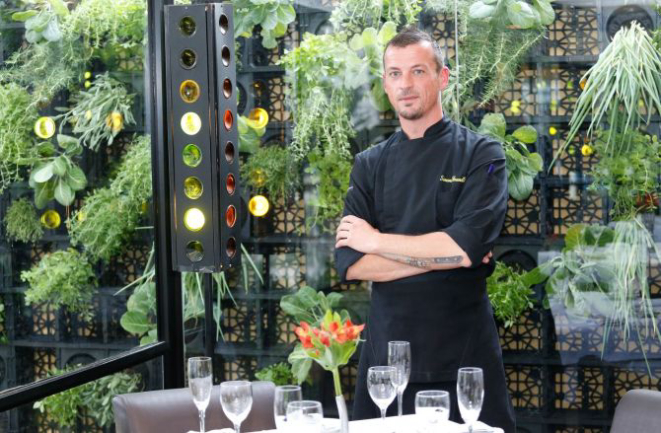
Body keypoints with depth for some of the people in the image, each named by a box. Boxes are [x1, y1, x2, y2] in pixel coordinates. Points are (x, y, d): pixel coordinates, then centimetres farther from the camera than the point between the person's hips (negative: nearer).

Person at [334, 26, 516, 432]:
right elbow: (350, 263, -4)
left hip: (464, 350, -3)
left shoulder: (481, 154, -4)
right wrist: (439, 255, -13)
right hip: (388, 348, 3)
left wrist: (377, 240, -9)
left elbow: (468, 245, -19)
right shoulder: (370, 165, 7)